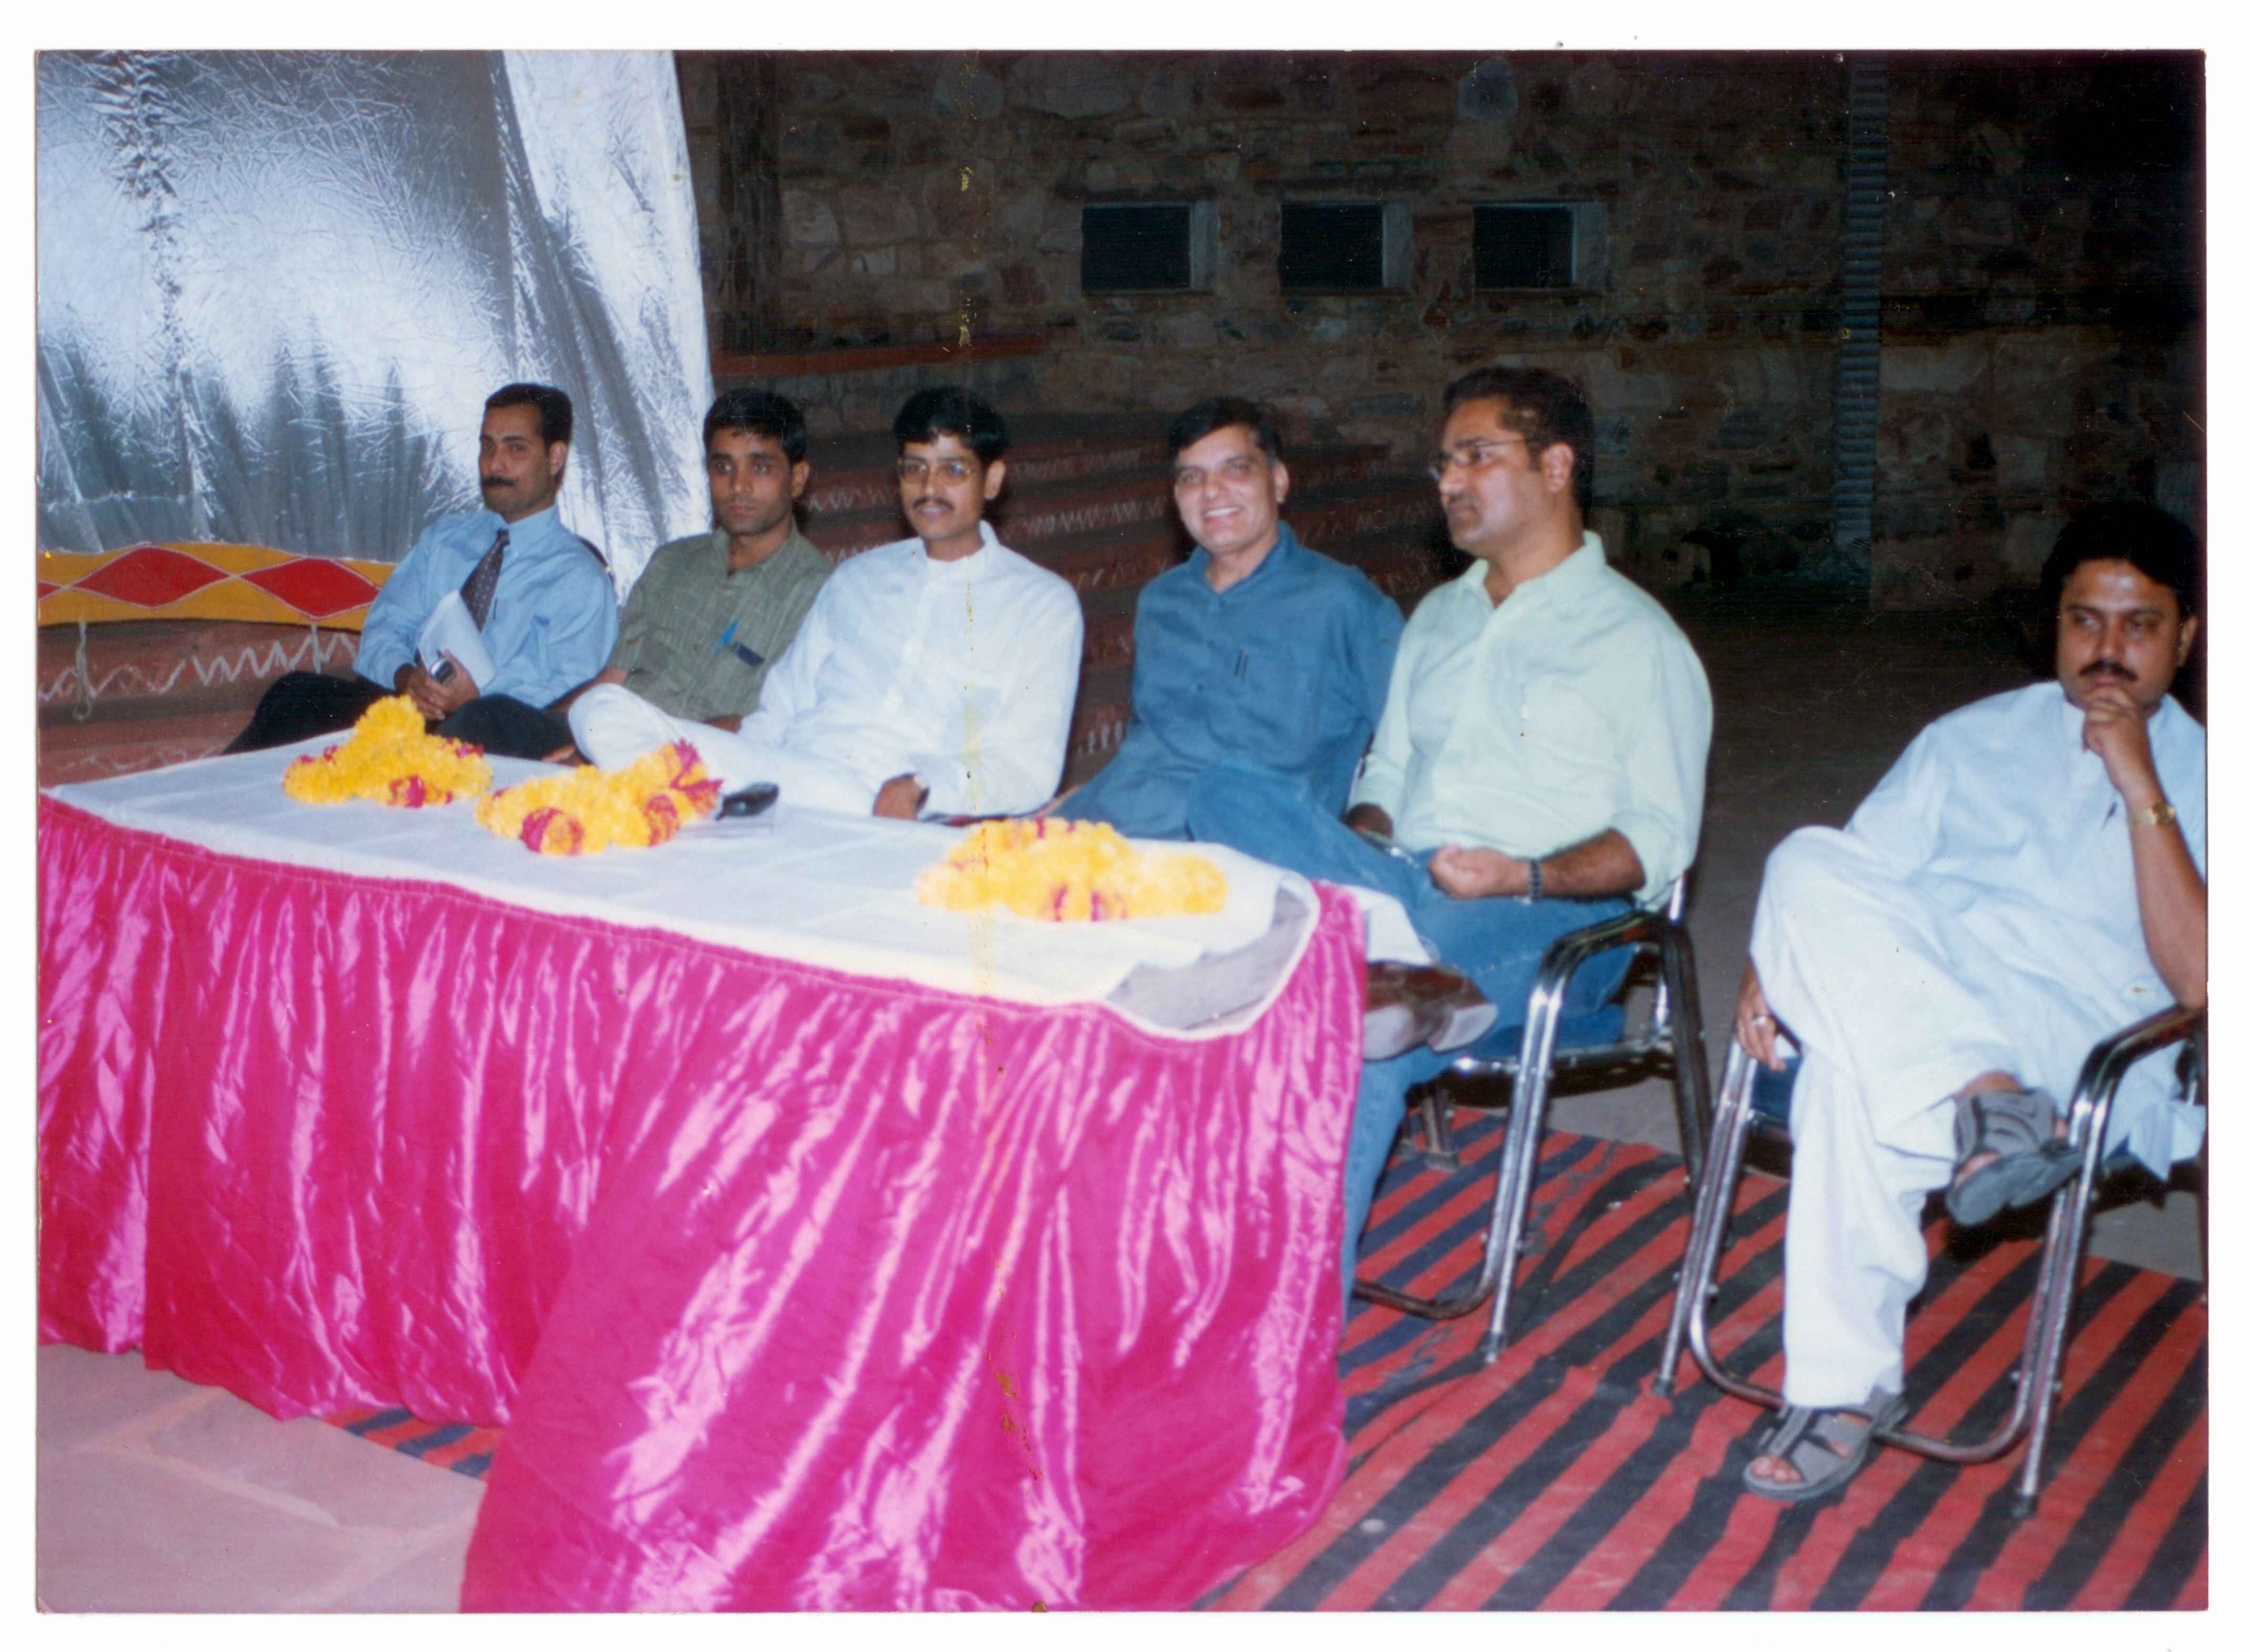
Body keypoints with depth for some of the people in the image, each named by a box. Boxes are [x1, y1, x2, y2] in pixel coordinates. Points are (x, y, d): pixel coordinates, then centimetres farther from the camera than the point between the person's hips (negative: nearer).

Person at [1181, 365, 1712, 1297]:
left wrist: (1525, 877, -19)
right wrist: (1350, 850, 3)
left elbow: (1660, 840, -2)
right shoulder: (1436, 618, 25)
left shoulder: (1636, 637, 4)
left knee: (1360, 1042, -35)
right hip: (1404, 884, 6)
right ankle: (1404, 978, -42)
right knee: (1226, 799, -22)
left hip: (1552, 920, -6)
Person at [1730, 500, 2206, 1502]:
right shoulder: (1971, 742, 25)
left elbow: (2198, 986, -2)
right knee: (1808, 862, -31)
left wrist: (2141, 791, -6)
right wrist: (1777, 960, -4)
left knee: (1858, 1073, -38)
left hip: (2088, 1056, -3)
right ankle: (1975, 1108, -38)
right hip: (1899, 1017, 4)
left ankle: (1843, 1386, -32)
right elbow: (1855, 883, 19)